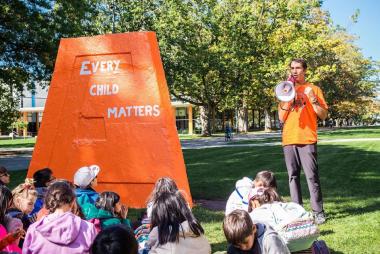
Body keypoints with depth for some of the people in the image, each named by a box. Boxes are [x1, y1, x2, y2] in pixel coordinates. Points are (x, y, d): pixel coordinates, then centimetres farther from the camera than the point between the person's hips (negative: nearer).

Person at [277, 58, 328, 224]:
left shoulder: (313, 89, 8)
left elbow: (324, 116, 1)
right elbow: (281, 118, 8)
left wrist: (312, 98, -12)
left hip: (307, 140, -3)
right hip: (288, 140, 4)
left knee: (312, 176, -7)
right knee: (293, 176, 4)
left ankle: (318, 212, -2)